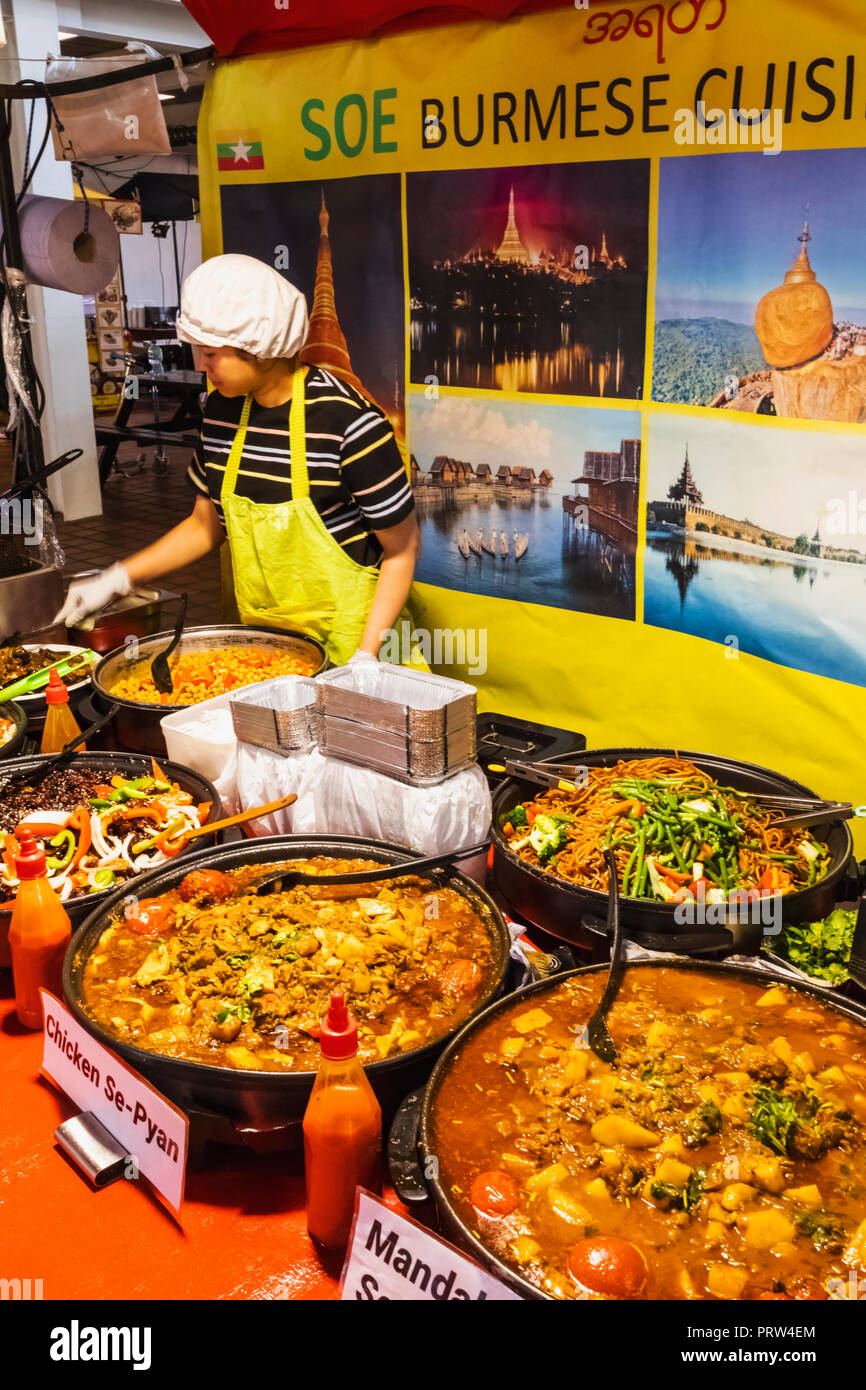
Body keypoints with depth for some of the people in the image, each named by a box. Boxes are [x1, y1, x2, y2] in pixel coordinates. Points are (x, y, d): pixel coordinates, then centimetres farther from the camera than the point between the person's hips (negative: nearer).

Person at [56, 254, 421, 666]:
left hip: (345, 641, -5)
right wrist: (116, 578, 7)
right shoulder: (222, 409, 2)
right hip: (260, 633, 6)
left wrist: (365, 659, -20)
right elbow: (206, 524, 15)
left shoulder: (346, 419, -18)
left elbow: (401, 549, -13)